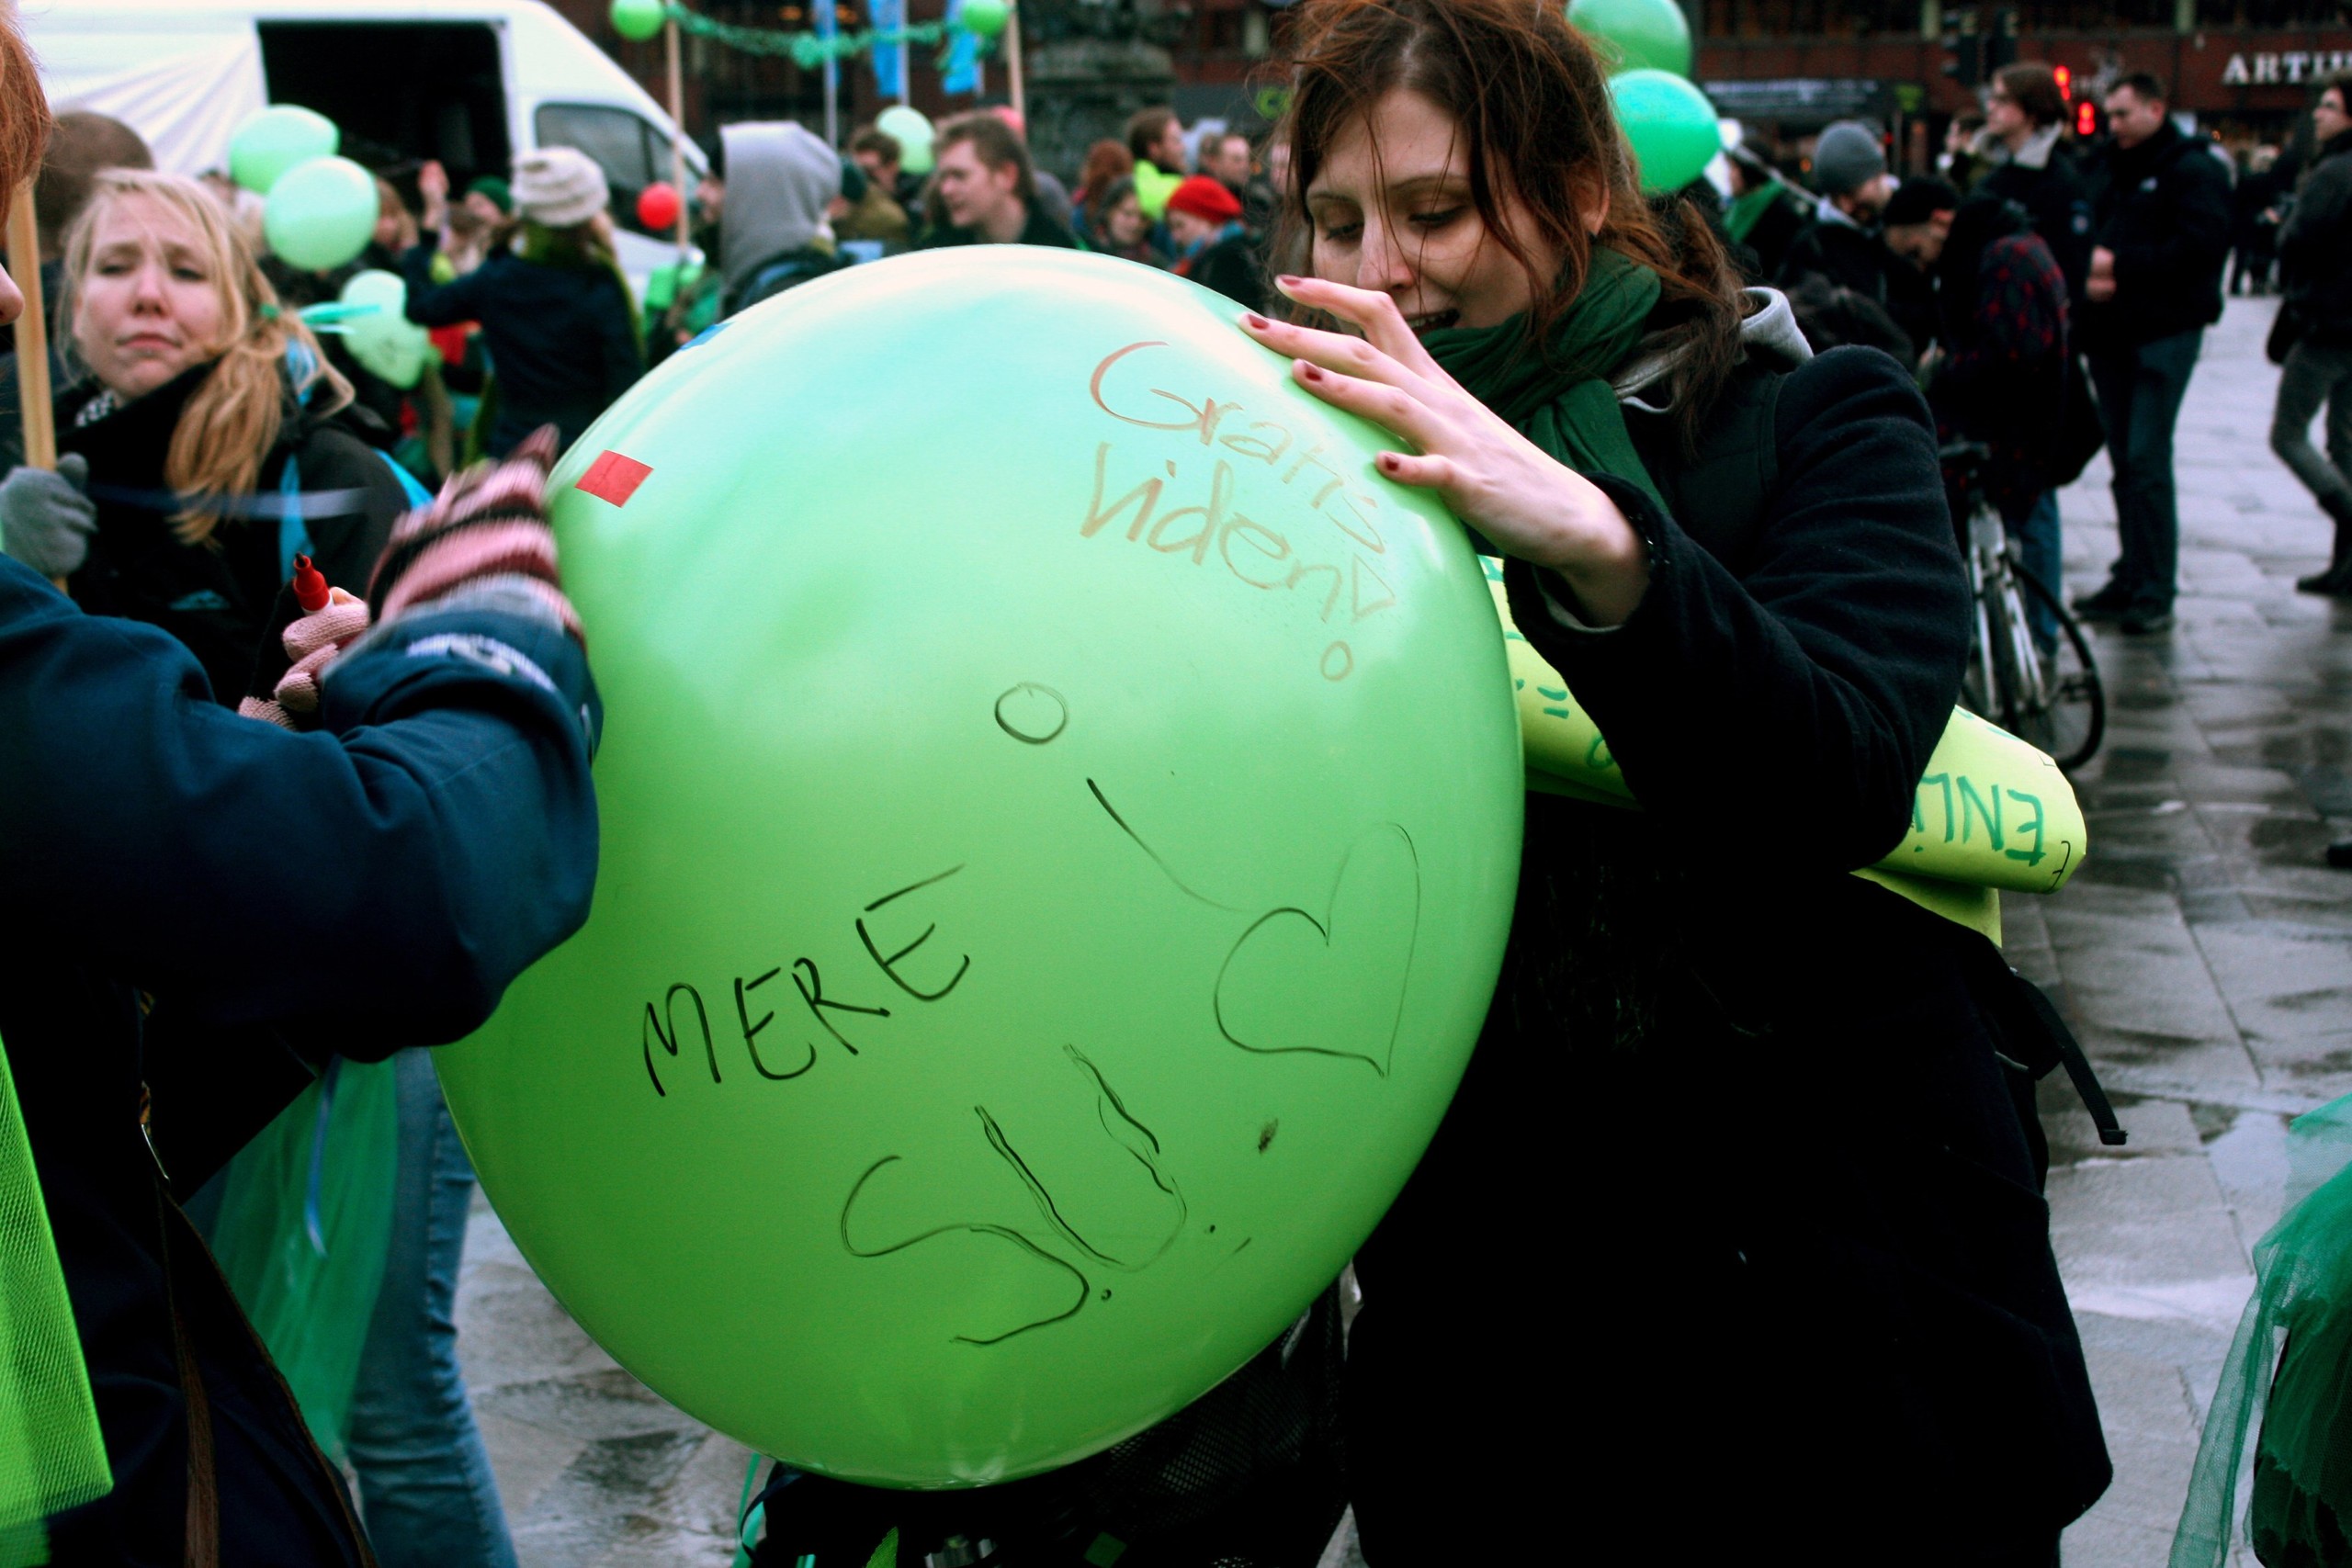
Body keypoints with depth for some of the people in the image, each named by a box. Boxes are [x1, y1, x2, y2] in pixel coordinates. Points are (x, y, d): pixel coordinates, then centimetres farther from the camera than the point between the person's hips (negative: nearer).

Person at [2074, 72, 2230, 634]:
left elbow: (2202, 246, -17)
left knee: (2147, 459, -10)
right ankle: (2130, 579, 16)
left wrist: (2121, 264, -16)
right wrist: (2088, 276, -4)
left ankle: (2155, 593, -7)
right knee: (2124, 460, 10)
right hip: (2110, 333, 7)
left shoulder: (2192, 170, -6)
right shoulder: (2107, 171, 17)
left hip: (2164, 332, -7)